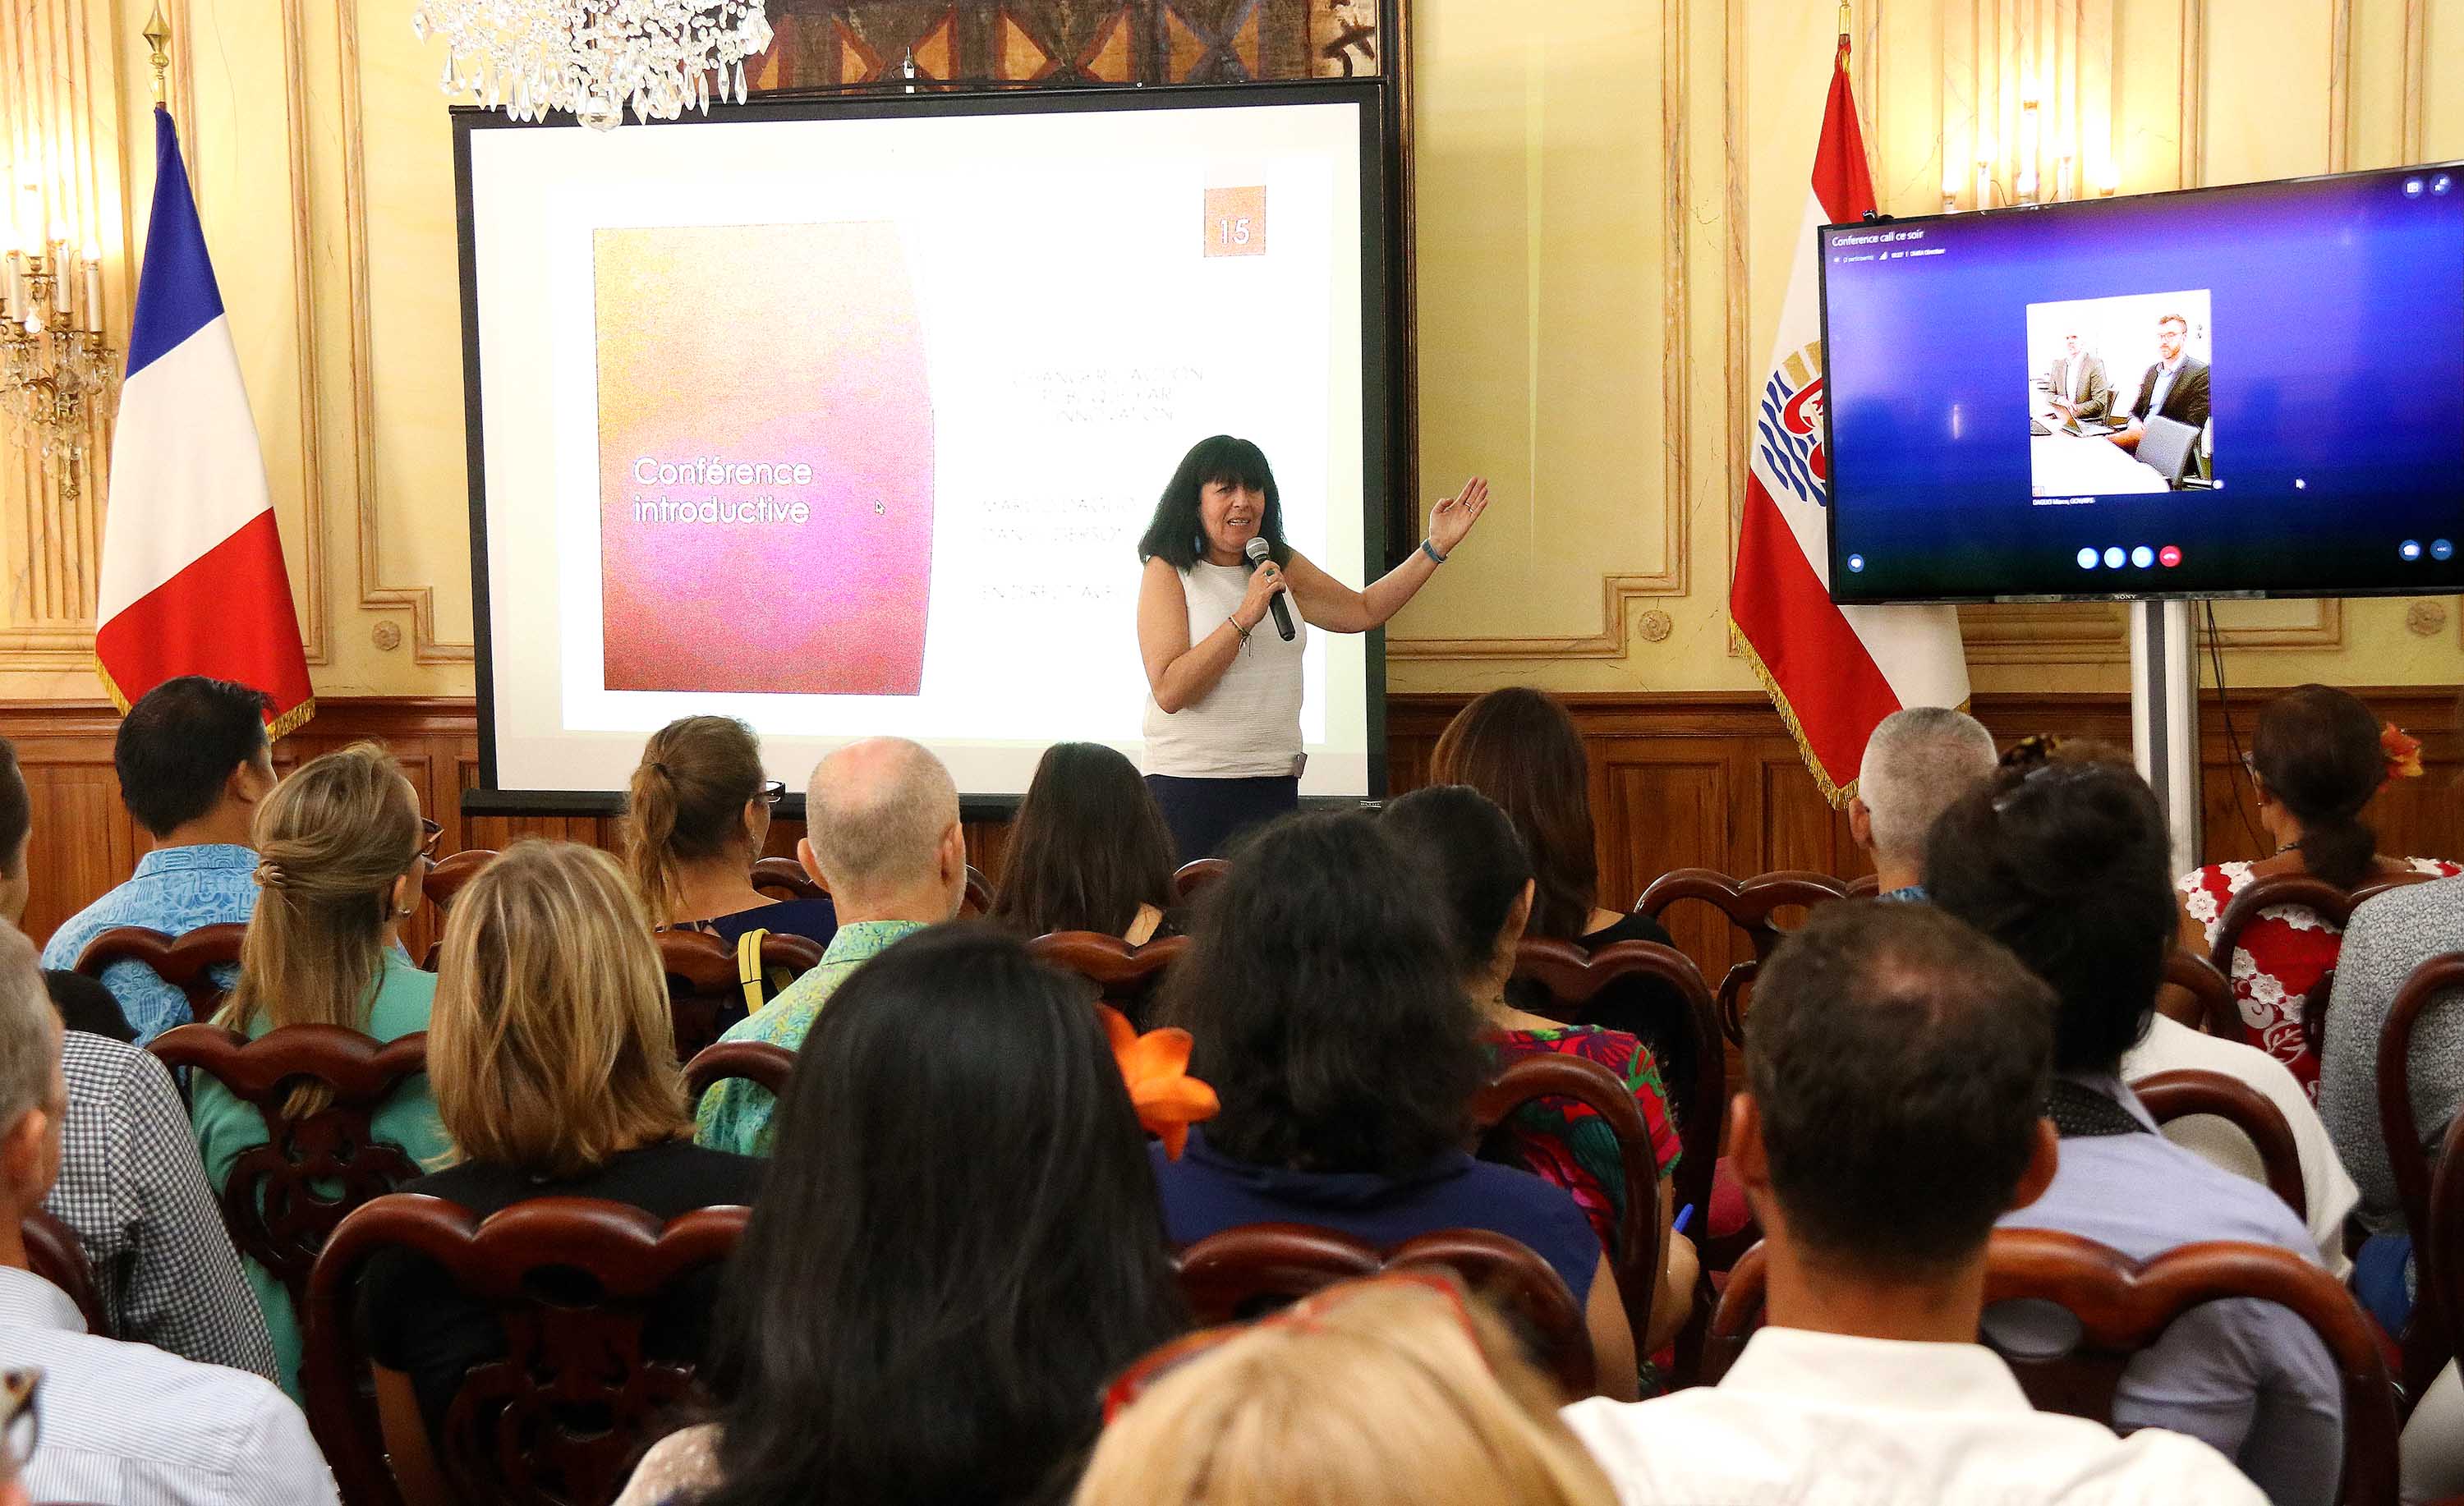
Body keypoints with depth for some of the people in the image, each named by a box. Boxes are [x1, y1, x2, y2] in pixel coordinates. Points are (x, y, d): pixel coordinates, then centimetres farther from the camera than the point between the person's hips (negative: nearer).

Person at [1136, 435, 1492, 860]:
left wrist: (1435, 547, 14)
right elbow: (1169, 690, -17)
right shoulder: (1167, 571, -7)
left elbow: (1363, 610, 20)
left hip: (1275, 783, 5)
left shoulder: (1283, 566, 11)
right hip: (1186, 788, -5)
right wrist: (1245, 617, -21)